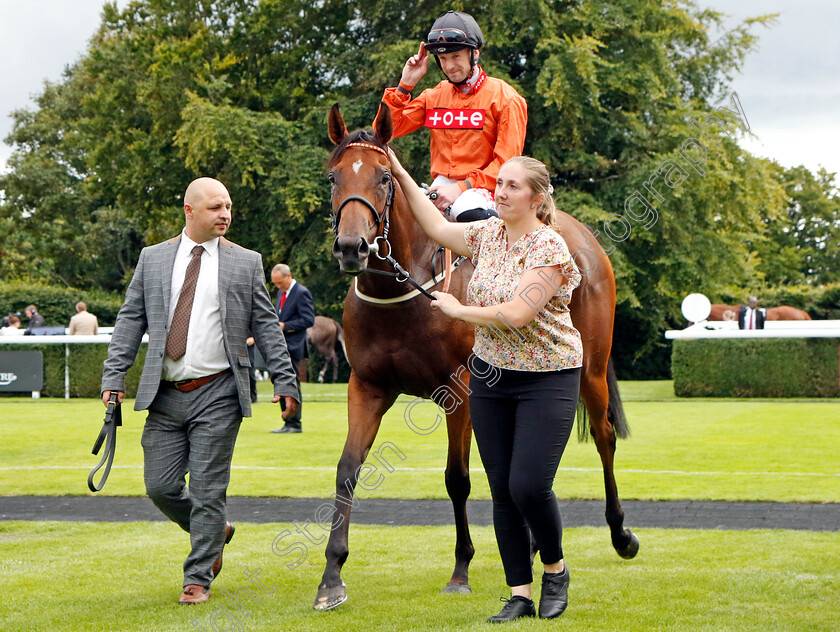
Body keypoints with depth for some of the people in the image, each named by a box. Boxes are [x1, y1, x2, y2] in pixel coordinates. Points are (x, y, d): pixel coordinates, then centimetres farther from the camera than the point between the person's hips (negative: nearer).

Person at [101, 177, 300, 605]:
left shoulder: (246, 263, 5)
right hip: (165, 394, 3)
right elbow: (130, 320, 9)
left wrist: (284, 381, 0)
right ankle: (215, 534, 30)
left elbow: (266, 326, 5)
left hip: (217, 396, -2)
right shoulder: (153, 258, 9)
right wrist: (114, 376, 1)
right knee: (160, 486, 3)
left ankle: (198, 579, 7)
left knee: (207, 490, -3)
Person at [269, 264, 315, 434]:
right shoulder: (281, 293, 18)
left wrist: (285, 326, -18)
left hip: (293, 347, -9)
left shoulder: (302, 293, -10)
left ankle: (294, 424, -6)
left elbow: (309, 320, -15)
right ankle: (289, 423, 13)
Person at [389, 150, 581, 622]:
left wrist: (458, 310, -13)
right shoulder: (489, 234, 5)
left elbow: (518, 313, -25)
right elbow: (439, 228, 20)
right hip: (491, 376, 7)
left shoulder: (549, 247, -17)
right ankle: (520, 595, 11)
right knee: (502, 491, 4)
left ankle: (555, 570, 14)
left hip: (547, 380, -7)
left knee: (529, 486, -13)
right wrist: (402, 175, 17)